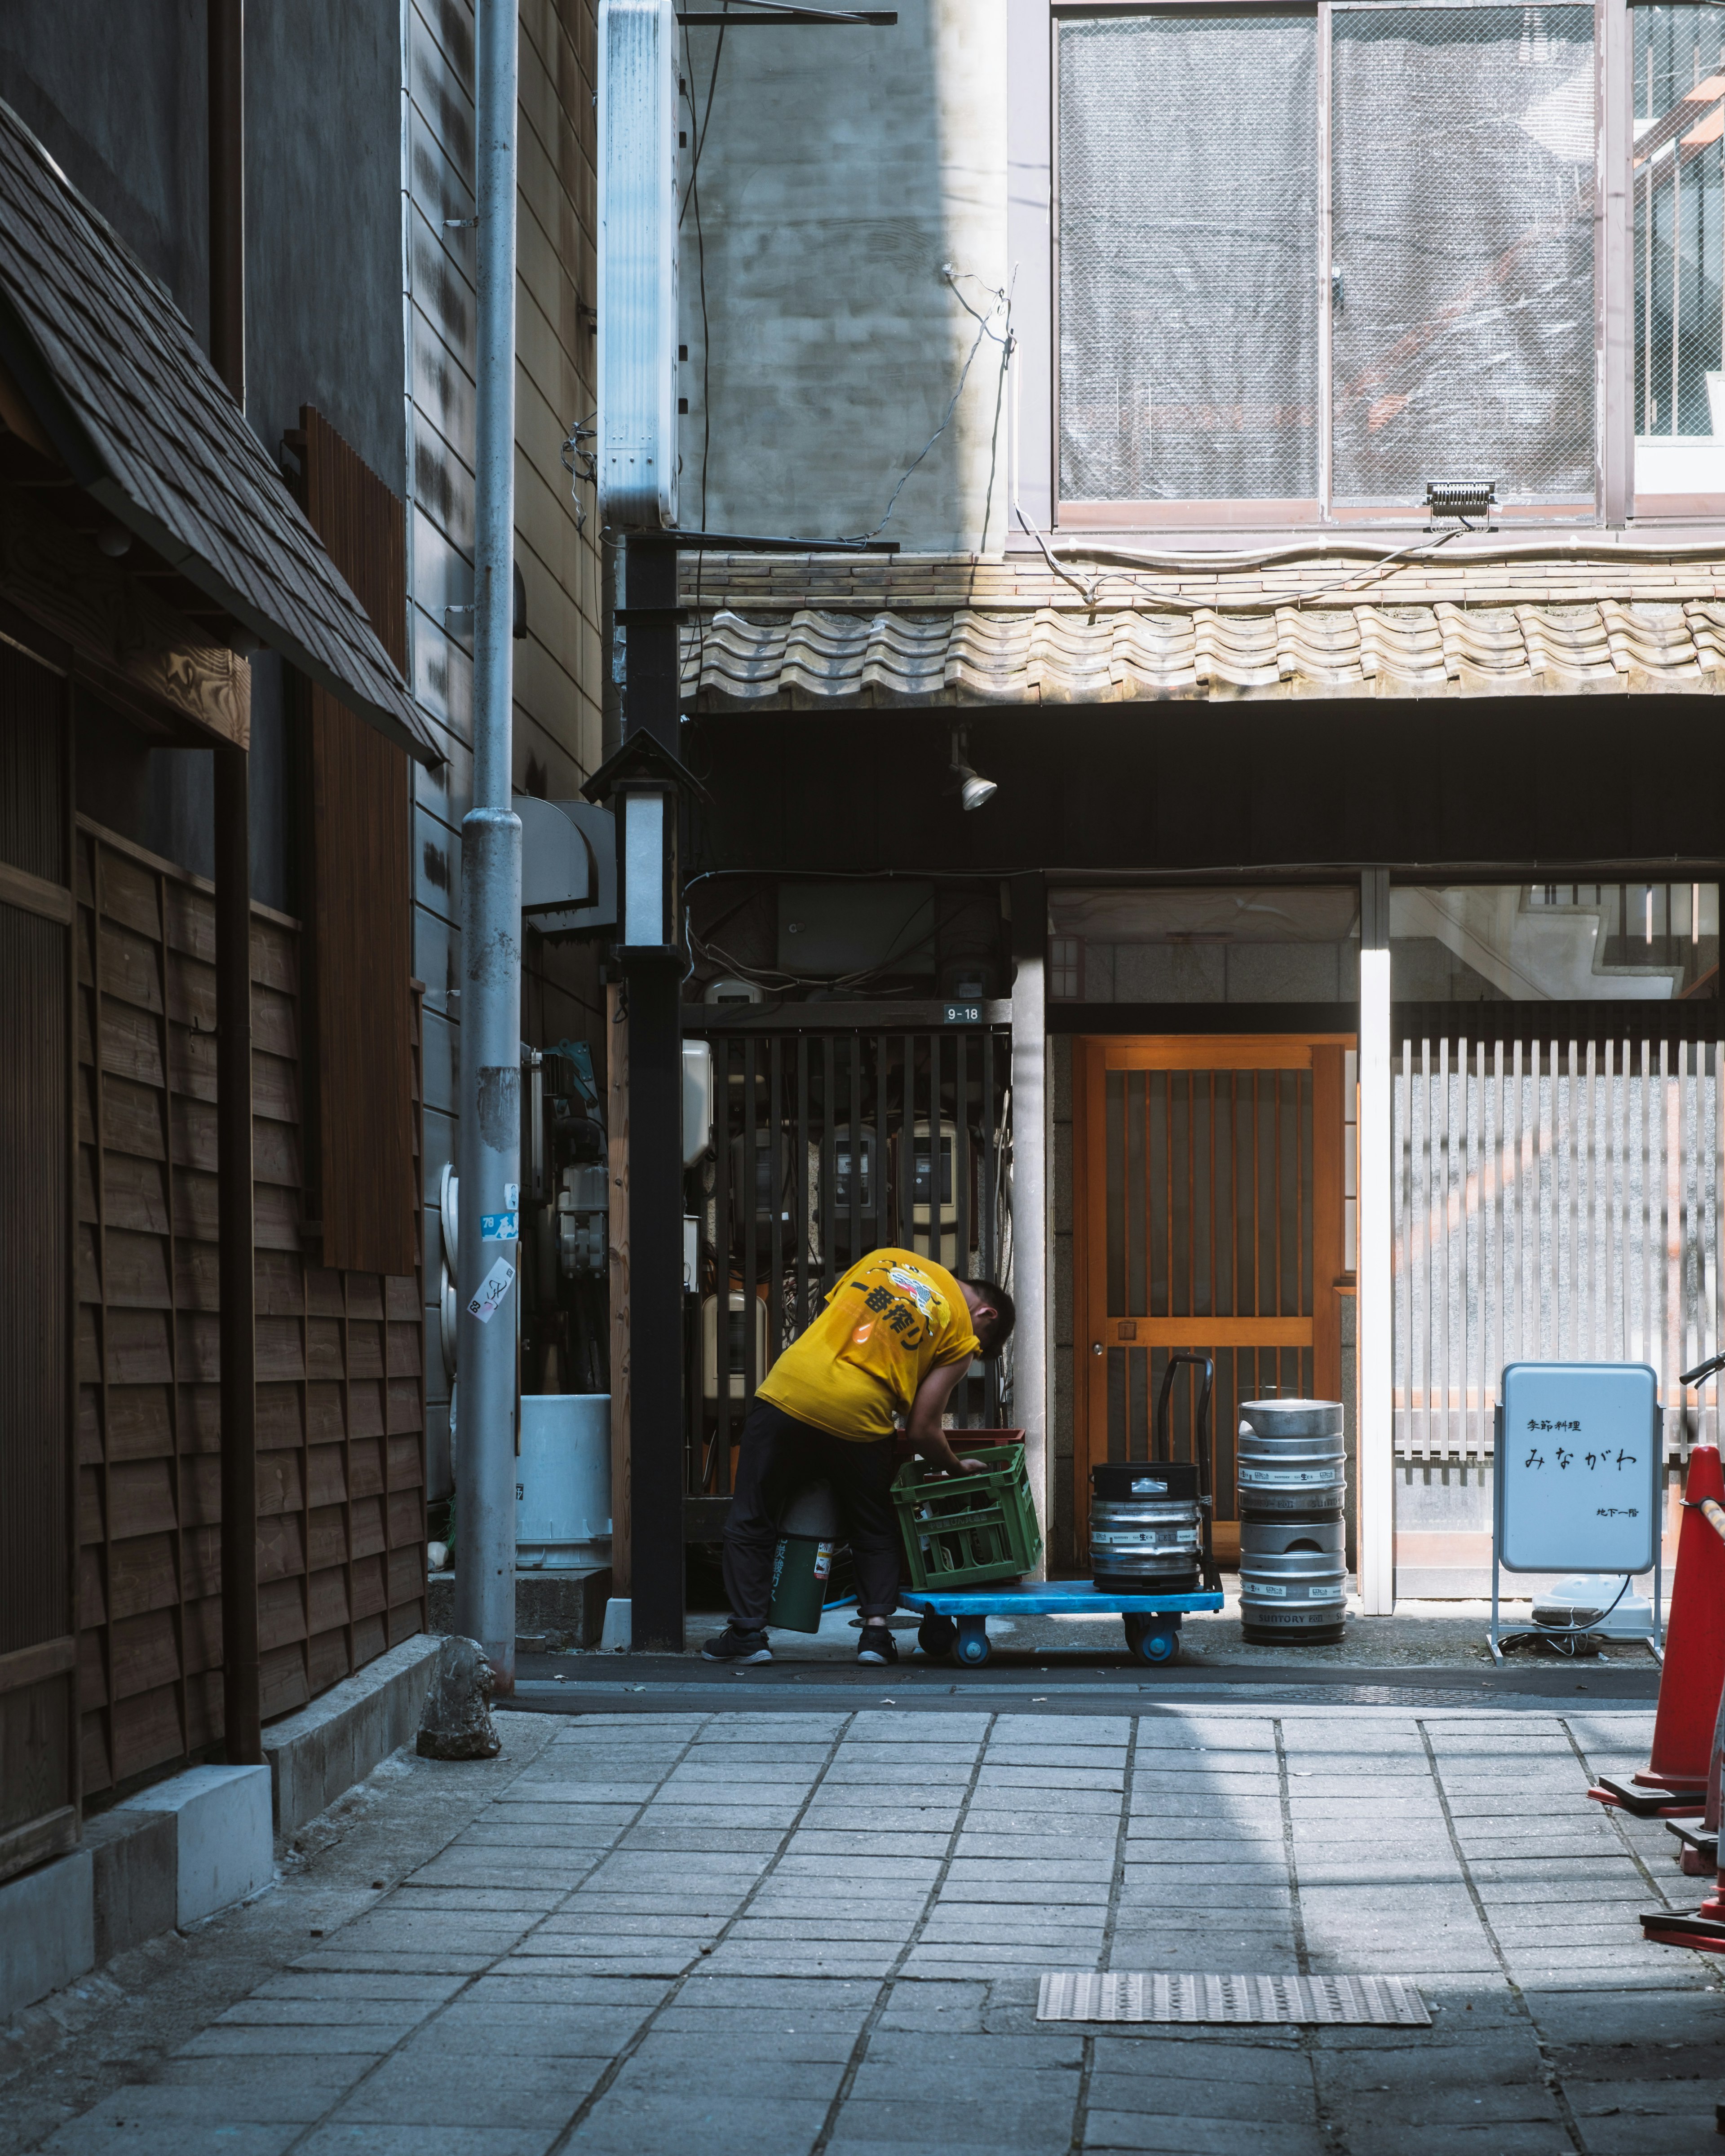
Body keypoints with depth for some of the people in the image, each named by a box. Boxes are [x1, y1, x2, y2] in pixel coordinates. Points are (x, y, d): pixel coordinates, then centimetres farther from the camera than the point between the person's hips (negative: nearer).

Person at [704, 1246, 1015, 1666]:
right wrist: (957, 1468, 20)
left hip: (789, 1392, 2)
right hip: (857, 1418, -2)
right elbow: (921, 1430, 4)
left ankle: (749, 1632, 11)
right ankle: (876, 1630, 10)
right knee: (875, 1531, 21)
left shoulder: (885, 1259, 19)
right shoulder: (961, 1332, 6)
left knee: (751, 1521, 14)